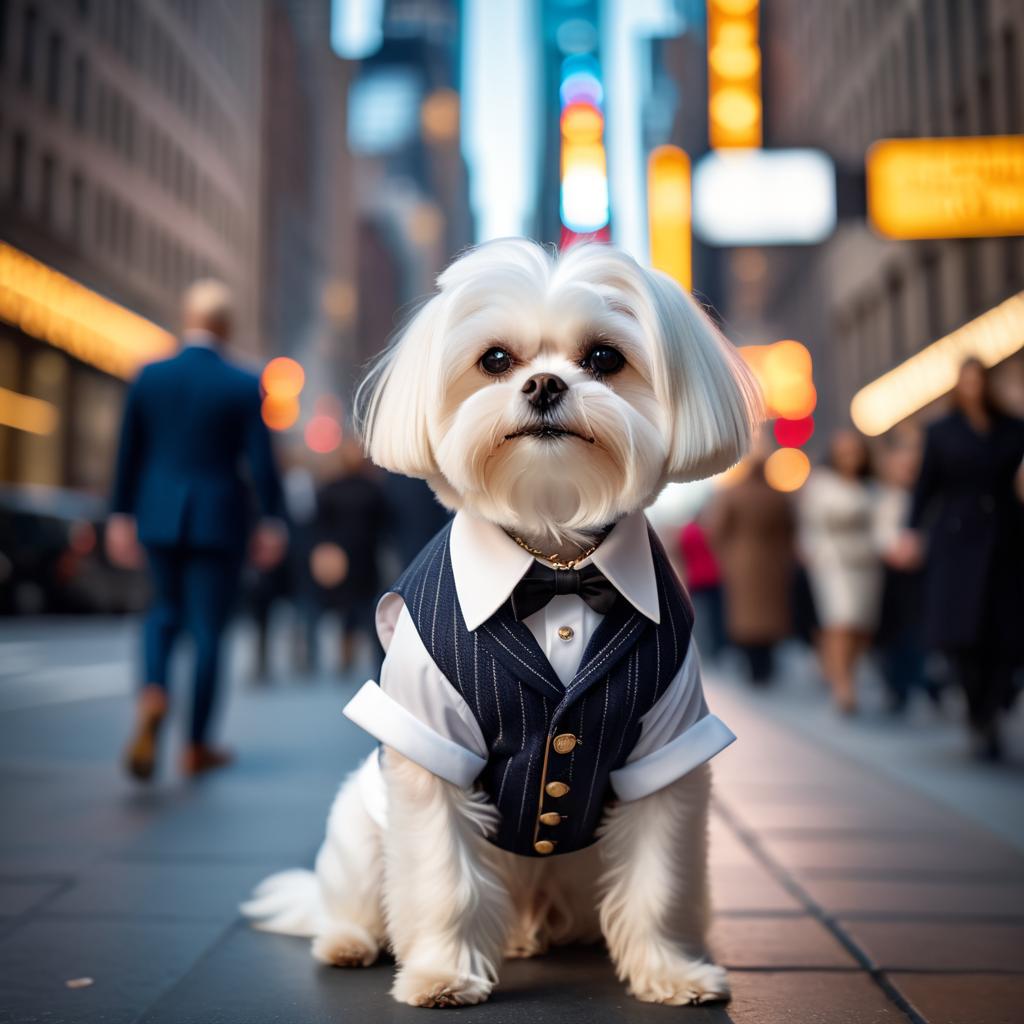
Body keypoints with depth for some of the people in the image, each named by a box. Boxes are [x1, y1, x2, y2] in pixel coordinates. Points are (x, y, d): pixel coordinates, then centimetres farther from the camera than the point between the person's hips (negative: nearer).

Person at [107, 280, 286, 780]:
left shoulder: (148, 377, 0)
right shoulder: (244, 386, -9)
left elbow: (128, 454, 5)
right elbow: (261, 462, -9)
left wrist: (121, 516, 14)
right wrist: (273, 523, 2)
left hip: (159, 515, 3)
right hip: (218, 519, -3)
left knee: (166, 609, 23)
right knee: (207, 628, 7)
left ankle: (153, 696, -5)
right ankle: (196, 745, 14)